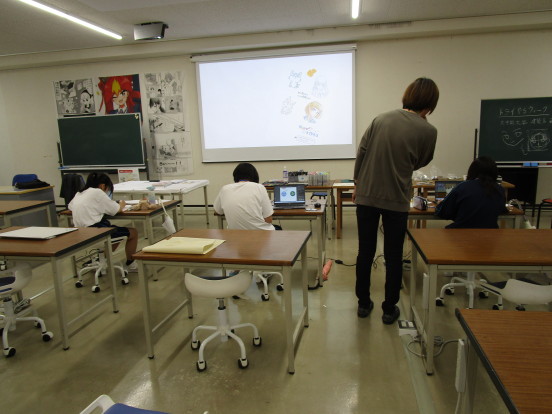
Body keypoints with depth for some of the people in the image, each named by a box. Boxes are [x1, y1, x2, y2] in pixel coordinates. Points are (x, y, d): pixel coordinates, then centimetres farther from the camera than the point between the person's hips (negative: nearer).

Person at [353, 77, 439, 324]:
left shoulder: (381, 119, 2)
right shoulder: (428, 131, -6)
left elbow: (361, 153, 2)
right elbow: (421, 163, 8)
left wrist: (358, 184, 12)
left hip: (366, 195, 3)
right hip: (396, 200, -2)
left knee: (365, 252, 13)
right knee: (393, 257, 12)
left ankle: (363, 303, 27)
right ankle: (389, 309, 23)